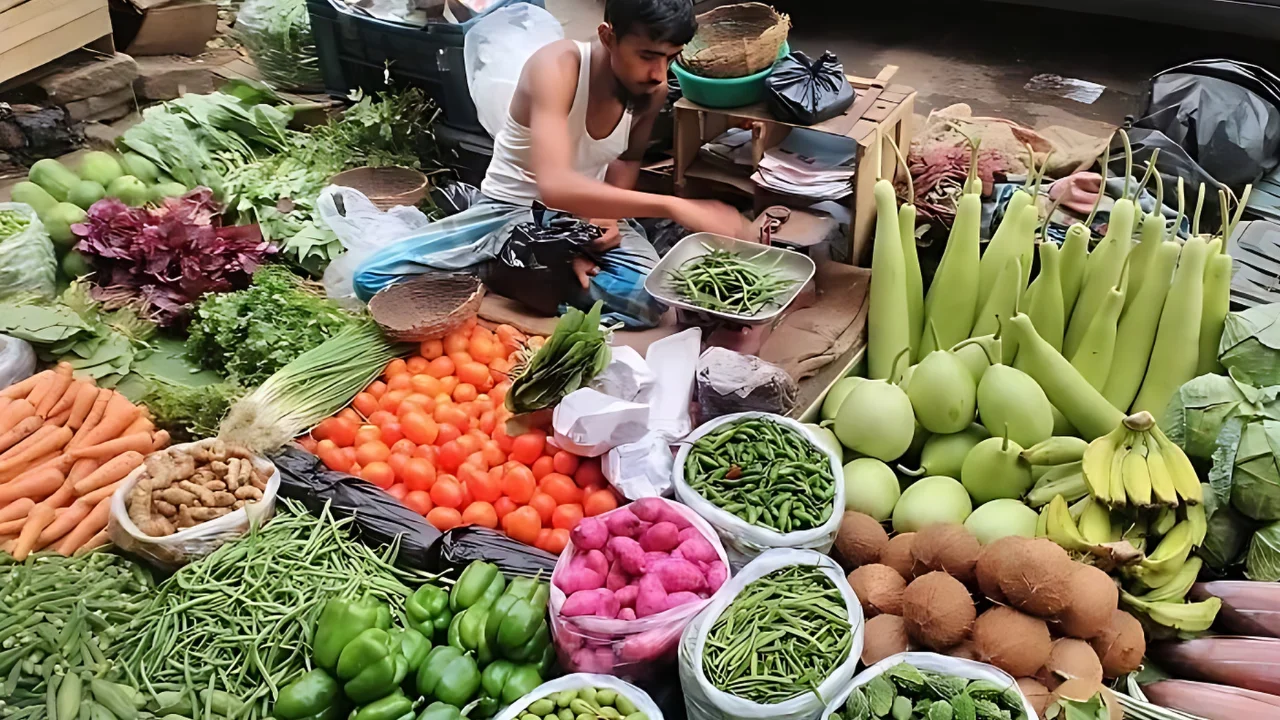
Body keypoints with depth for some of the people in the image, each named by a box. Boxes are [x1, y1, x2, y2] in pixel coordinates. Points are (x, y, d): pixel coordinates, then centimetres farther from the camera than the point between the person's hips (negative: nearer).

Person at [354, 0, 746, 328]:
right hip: (509, 210, -3)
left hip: (588, 212, 3)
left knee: (652, 296, -29)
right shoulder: (557, 66, -29)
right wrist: (672, 206, -52)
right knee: (373, 278, -19)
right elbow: (555, 185, -46)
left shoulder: (653, 90, -11)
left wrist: (609, 215, -9)